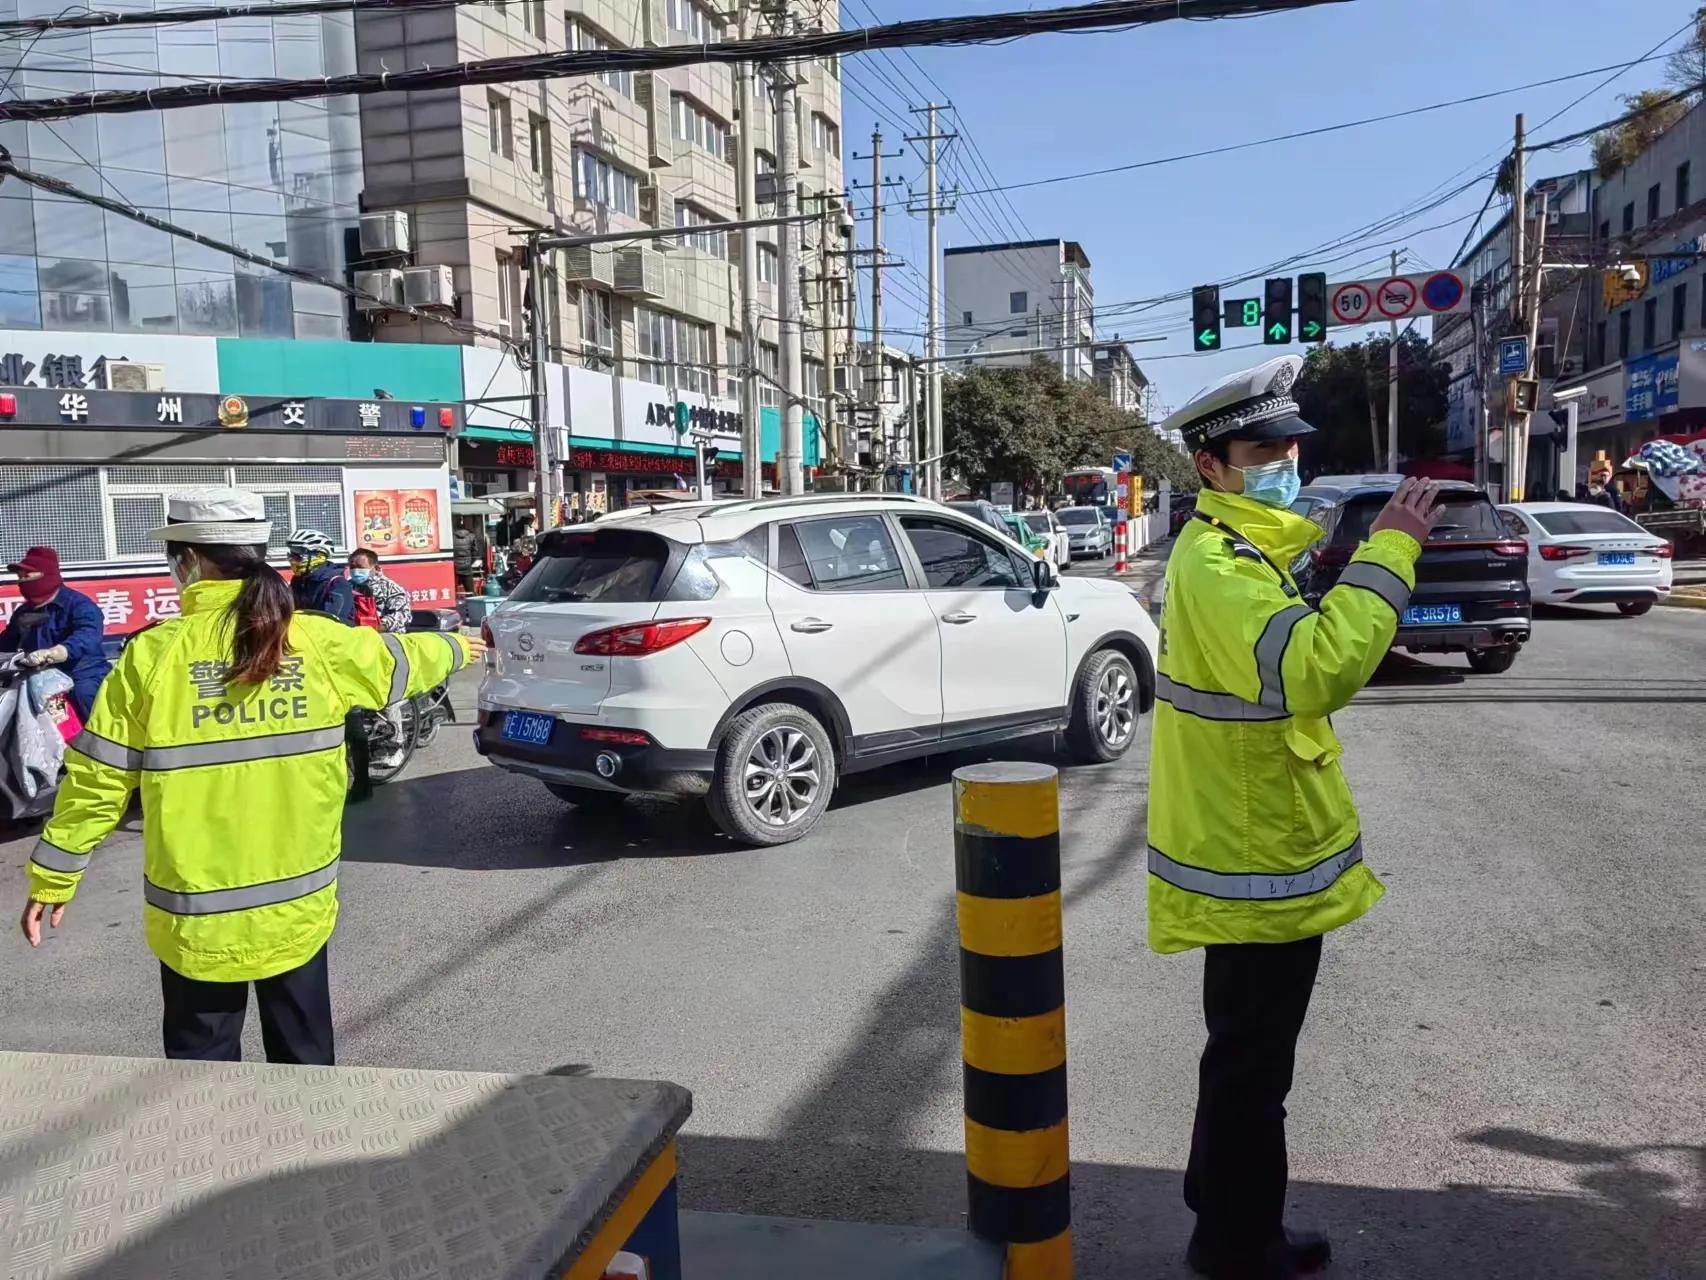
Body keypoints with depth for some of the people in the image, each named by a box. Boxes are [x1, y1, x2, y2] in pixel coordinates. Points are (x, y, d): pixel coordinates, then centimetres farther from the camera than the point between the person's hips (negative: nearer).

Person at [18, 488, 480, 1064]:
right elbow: (402, 660, 14)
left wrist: (52, 878, 6)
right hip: (297, 905, 2)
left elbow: (97, 779, -7)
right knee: (305, 1056, 19)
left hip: (197, 917, -2)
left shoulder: (154, 654, -11)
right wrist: (457, 647, 35)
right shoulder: (321, 642, -5)